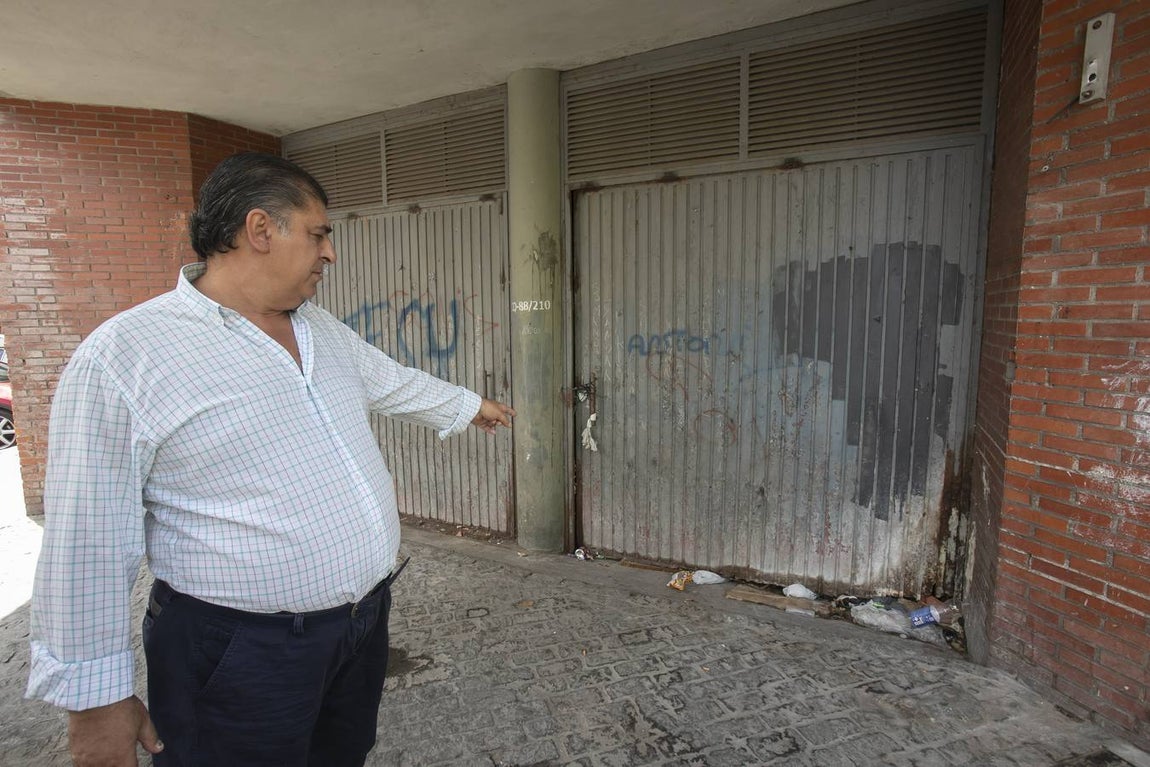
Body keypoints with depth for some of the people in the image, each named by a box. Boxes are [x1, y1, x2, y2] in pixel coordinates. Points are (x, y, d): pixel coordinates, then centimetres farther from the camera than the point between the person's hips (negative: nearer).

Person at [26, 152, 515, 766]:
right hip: (241, 654, -6)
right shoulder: (122, 356, -16)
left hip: (367, 617, 7)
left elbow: (394, 384, 20)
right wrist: (96, 697, -8)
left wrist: (470, 405, 31)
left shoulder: (322, 329, 5)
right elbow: (89, 542, -14)